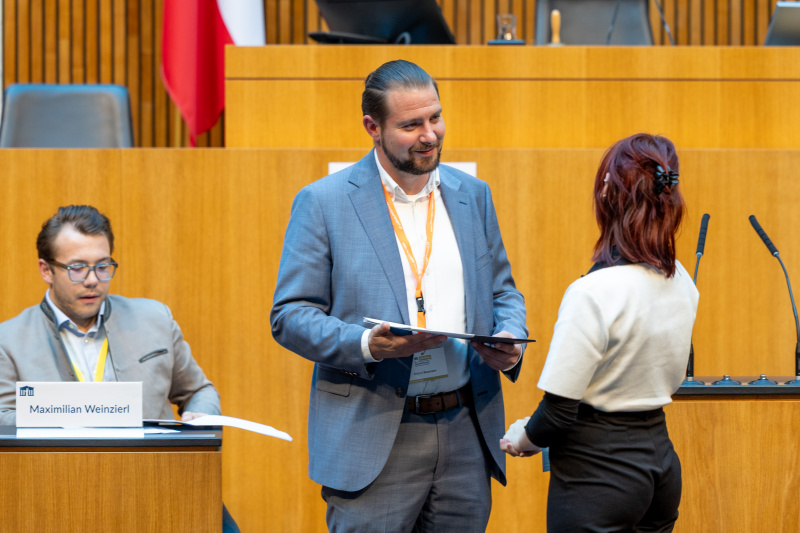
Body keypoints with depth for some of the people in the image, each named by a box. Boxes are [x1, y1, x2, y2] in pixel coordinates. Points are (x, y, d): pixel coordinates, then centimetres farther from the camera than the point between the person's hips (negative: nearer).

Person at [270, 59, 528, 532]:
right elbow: (289, 315, -4)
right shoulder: (323, 203, -2)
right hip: (373, 438, -4)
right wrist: (367, 345, -21)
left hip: (467, 436, 4)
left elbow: (502, 291, 20)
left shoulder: (472, 195, 12)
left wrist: (510, 339, -3)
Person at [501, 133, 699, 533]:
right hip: (660, 457, 7)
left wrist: (523, 439, 2)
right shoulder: (682, 284, 2)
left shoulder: (594, 294, -22)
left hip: (598, 473, -7)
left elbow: (558, 412, -20)